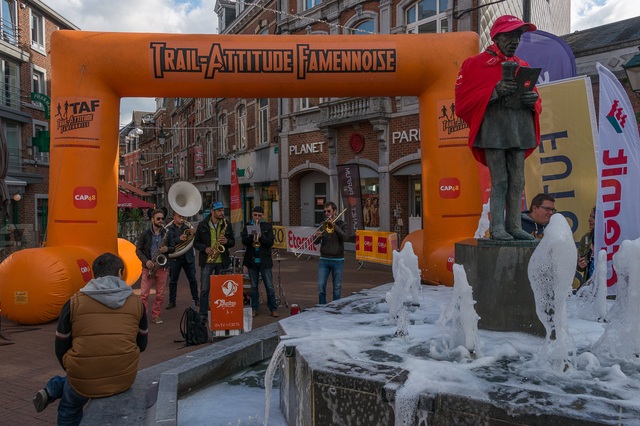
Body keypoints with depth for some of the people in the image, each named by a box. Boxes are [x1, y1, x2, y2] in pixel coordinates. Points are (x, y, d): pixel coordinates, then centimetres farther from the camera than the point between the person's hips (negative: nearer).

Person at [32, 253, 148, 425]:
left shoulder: (74, 302, -2)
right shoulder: (136, 302, 1)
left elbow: (61, 348, 6)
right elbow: (141, 345, 11)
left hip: (84, 379, -1)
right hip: (125, 378, 1)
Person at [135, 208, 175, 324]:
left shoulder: (167, 234, 6)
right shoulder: (145, 234, 1)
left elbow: (173, 248, 11)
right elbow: (138, 250, 0)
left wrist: (167, 249, -12)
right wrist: (146, 261, -14)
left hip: (162, 267, 2)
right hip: (148, 267, -2)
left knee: (160, 294, 6)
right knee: (144, 294, -5)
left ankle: (156, 315, 18)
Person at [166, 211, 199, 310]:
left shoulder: (187, 226, 6)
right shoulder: (169, 228, 1)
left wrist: (194, 233, -22)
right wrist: (179, 238, -28)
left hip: (188, 257, 2)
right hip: (175, 258, -1)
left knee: (192, 279, 5)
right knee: (173, 280, 5)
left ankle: (196, 299, 14)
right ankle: (172, 301, 15)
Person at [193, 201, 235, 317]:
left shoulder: (227, 224, 6)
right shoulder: (202, 225, 0)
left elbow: (233, 242, 11)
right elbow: (196, 243, 5)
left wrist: (227, 241, -11)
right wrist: (205, 248, -13)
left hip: (222, 261, 2)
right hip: (207, 261, -2)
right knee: (204, 289, 0)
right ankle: (203, 314, 9)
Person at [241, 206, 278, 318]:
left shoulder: (267, 226, 3)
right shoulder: (247, 226, 7)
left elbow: (270, 242, -5)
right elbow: (244, 241, -4)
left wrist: (261, 236, -20)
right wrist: (252, 235, -21)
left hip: (264, 261, -2)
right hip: (251, 261, 2)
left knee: (269, 286, -1)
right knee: (253, 286, 10)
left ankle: (273, 309, 7)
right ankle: (254, 308, 19)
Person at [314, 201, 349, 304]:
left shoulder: (342, 224, 1)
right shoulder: (323, 224, 8)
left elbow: (345, 237, -18)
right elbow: (316, 242, 3)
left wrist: (334, 225, -21)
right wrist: (317, 236, -19)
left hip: (338, 260, -2)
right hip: (324, 260, 2)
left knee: (337, 288, 4)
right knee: (321, 286, -4)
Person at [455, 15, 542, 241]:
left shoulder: (523, 66, 20)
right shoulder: (476, 63, 4)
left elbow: (536, 102, 23)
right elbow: (464, 99, -5)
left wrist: (532, 99, -2)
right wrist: (495, 91, -17)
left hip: (520, 129, 5)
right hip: (493, 128, -5)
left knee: (517, 181, 4)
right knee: (499, 181, -6)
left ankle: (514, 225, 10)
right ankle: (497, 227, 0)